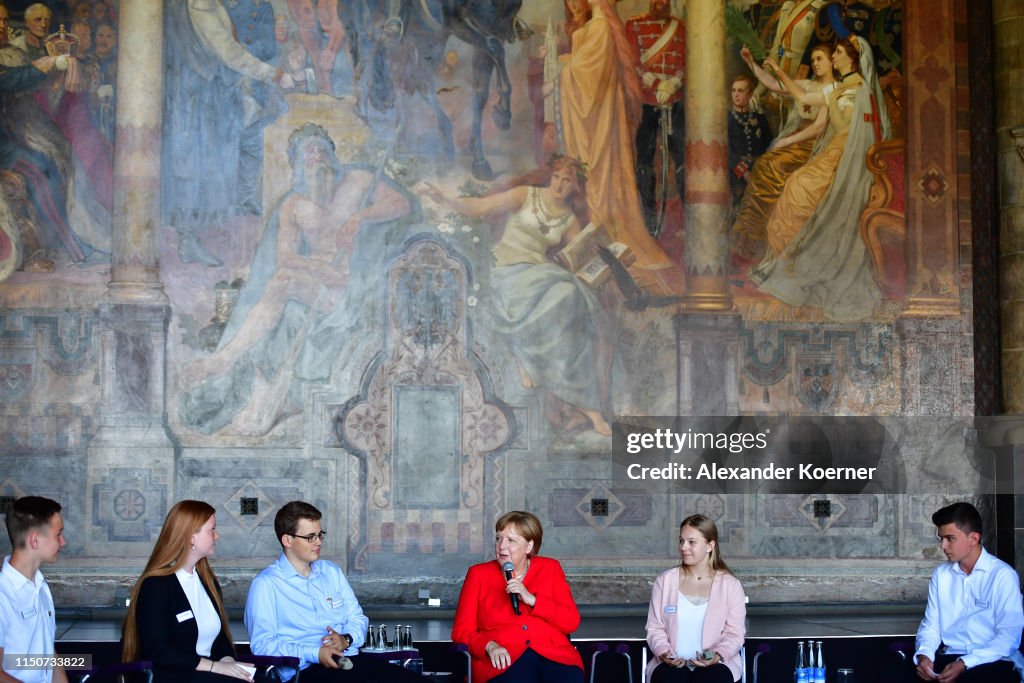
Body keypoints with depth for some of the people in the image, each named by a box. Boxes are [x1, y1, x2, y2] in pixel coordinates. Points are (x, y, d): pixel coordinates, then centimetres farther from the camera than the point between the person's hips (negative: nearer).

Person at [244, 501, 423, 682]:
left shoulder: (332, 572, 21)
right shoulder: (266, 584, 1)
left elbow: (357, 618, 23)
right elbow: (261, 644, -7)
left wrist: (346, 639, -1)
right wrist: (315, 654, -17)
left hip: (350, 659, 6)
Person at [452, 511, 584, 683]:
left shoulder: (550, 569, 17)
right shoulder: (478, 574, 15)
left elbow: (572, 622, 7)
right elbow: (462, 630, 9)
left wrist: (532, 600, -6)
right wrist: (490, 646, -11)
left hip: (553, 654, 1)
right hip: (504, 661, -1)